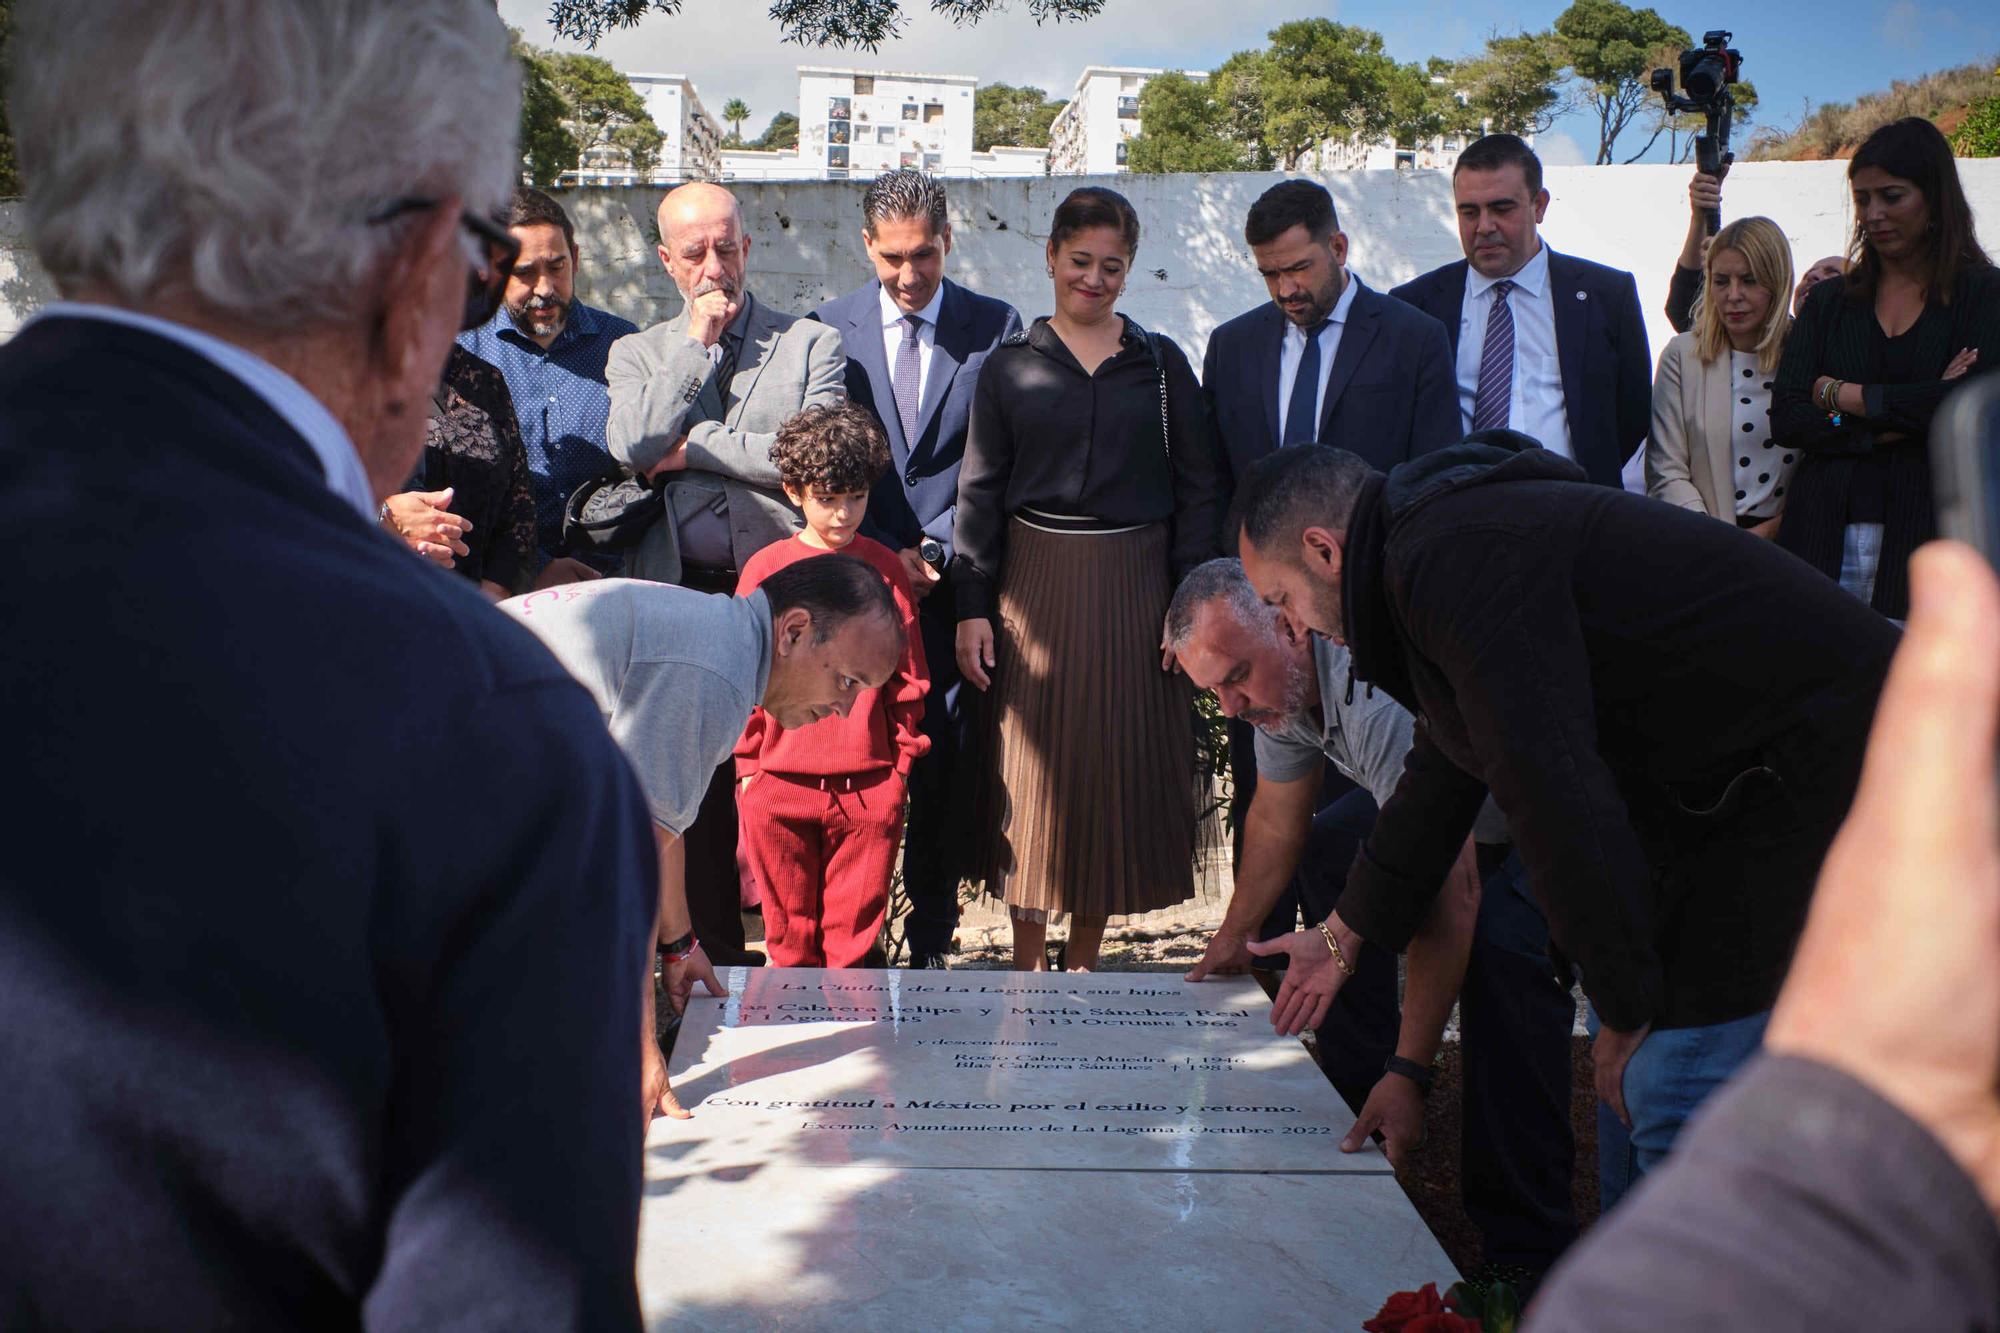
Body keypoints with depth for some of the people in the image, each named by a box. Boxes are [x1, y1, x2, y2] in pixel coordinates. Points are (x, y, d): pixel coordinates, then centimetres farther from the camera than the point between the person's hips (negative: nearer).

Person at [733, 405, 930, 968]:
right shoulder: (766, 569, 1)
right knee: (789, 931, 12)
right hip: (777, 784, 0)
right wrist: (746, 764, 4)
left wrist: (903, 760, 6)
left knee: (856, 932, 6)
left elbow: (907, 675, 7)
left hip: (870, 786, 0)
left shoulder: (884, 568, 3)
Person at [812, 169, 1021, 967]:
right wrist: (880, 554, -6)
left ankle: (931, 943, 14)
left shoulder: (996, 328, 4)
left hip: (952, 581, -1)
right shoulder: (828, 328, 7)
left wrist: (933, 548, -8)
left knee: (944, 771, 2)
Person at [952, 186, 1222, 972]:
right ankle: (1028, 966, 14)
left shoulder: (1162, 364, 7)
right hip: (1033, 588, 0)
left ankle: (1084, 962, 19)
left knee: (1117, 768, 5)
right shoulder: (1010, 367, 6)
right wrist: (972, 607, -4)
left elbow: (1196, 490, 4)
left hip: (1132, 590, 1)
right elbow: (979, 492, 3)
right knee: (1030, 769, 2)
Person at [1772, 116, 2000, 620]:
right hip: (1824, 536, 2)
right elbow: (1785, 420, 3)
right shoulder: (1828, 300, 15)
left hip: (1927, 539, -2)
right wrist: (1901, 421, -7)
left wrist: (1846, 396, -1)